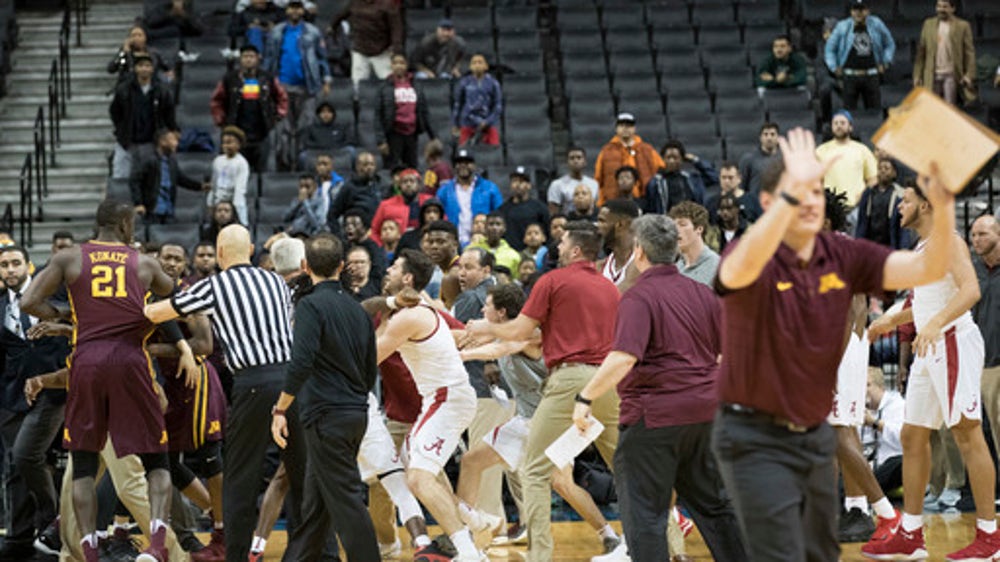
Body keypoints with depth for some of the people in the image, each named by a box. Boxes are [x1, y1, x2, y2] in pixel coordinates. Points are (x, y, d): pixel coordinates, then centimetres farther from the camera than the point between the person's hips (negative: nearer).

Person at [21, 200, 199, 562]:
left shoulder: (69, 258, 9)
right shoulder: (144, 264, 13)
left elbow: (29, 303, 1)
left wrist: (60, 316, 18)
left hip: (86, 359, 0)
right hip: (130, 359, 0)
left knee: (83, 462, 11)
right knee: (156, 461, 6)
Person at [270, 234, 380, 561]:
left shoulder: (311, 305, -10)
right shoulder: (357, 309, 12)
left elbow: (301, 363, -22)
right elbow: (371, 371, 16)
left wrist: (280, 409, -16)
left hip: (326, 415, -8)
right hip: (357, 414, 8)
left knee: (345, 499, -8)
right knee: (316, 495, 17)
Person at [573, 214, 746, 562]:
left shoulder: (639, 298, -13)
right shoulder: (702, 293, 9)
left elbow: (623, 359, -26)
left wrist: (585, 398, -22)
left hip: (653, 415, -7)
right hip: (704, 412, 7)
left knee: (644, 513, -1)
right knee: (713, 503, 19)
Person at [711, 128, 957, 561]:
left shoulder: (844, 257, -1)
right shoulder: (756, 261, -16)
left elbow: (925, 269, -11)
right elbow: (743, 268, -43)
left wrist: (943, 208, -30)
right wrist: (792, 191, -53)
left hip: (815, 435, 6)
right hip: (756, 439, -6)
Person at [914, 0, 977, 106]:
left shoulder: (963, 26, 2)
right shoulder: (928, 24, 11)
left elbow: (969, 52, 0)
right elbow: (920, 51, 10)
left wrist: (969, 74, -9)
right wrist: (917, 75, 5)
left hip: (951, 75, -3)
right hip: (933, 75, 3)